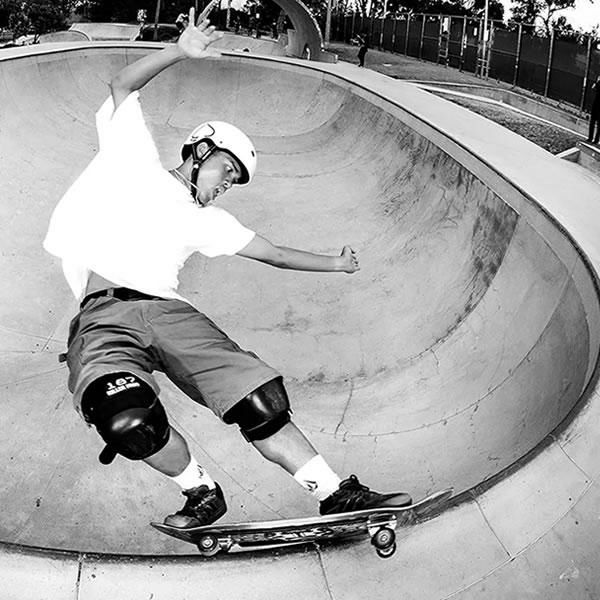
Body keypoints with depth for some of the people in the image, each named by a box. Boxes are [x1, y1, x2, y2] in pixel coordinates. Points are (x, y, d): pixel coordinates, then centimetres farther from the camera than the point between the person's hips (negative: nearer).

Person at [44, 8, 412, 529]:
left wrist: (332, 264, 37)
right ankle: (202, 492, -7)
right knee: (128, 419, -33)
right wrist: (179, 52, 3)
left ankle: (338, 496, -7)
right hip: (103, 316, -4)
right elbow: (123, 85, 14)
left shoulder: (206, 221, 27)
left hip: (169, 311, 4)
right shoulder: (136, 161, 19)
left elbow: (271, 253, 33)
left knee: (259, 399, -15)